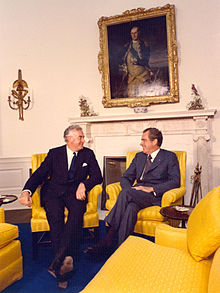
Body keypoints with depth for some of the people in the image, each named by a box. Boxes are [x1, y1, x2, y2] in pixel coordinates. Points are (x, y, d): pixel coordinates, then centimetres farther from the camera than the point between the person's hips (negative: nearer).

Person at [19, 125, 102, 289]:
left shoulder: (88, 154, 13)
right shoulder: (55, 153, 10)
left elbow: (97, 176, 6)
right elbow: (40, 174, 3)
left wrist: (83, 184, -14)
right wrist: (27, 191, -15)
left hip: (75, 192, 0)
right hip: (54, 192, 0)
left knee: (77, 210, -33)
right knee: (55, 215, -31)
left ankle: (58, 259, -36)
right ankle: (66, 260, -32)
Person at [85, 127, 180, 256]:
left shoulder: (170, 157, 7)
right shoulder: (139, 156, 23)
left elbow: (175, 181, -5)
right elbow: (126, 178, 19)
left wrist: (152, 188, -16)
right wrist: (130, 190, -5)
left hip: (155, 196, -4)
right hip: (137, 194, 5)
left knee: (125, 193, -32)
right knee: (130, 207, -33)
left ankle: (108, 240, -30)